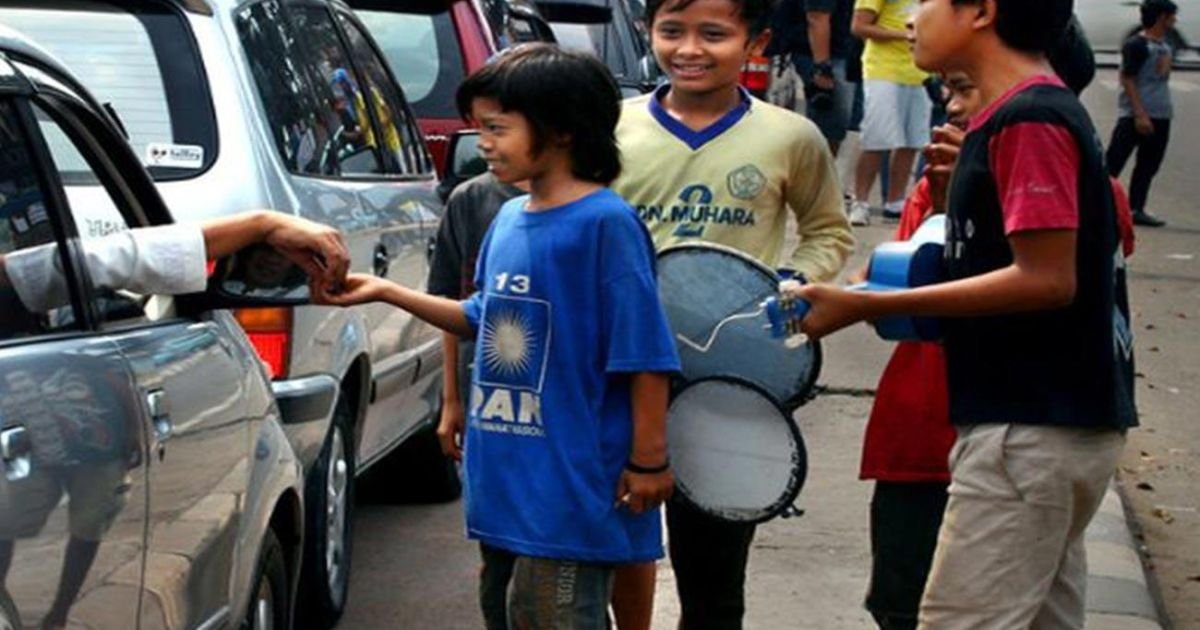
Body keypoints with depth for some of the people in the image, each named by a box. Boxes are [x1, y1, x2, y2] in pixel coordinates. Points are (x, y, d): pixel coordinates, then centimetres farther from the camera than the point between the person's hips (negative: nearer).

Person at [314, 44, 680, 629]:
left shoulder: (606, 223, -15)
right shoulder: (509, 219, 9)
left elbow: (644, 352, -14)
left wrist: (648, 459, -13)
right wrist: (385, 291, 15)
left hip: (574, 476, -8)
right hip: (515, 470, 8)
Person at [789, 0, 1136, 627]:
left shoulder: (1027, 120, -16)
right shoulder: (1040, 111, 15)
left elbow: (1047, 280, -22)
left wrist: (867, 306, -20)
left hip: (1030, 430, -10)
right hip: (1060, 423, 10)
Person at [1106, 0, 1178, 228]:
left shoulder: (1165, 46, 13)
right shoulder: (1136, 44, -12)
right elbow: (1127, 79, -15)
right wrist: (1140, 114, -20)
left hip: (1161, 115, 8)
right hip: (1136, 115, -8)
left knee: (1148, 166, 10)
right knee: (1114, 162, -6)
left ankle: (1137, 209, 15)